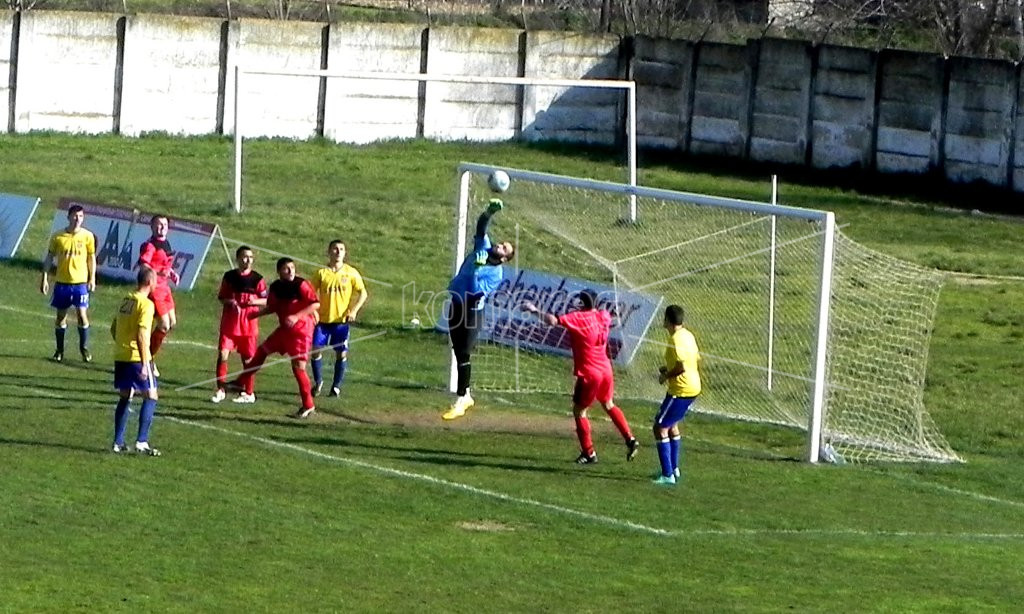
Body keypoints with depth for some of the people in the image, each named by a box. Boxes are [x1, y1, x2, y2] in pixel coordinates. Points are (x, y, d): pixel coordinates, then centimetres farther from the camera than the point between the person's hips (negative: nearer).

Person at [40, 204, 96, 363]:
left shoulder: (88, 236, -2)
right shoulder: (58, 237, -3)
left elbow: (91, 258, 7)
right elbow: (49, 258, 4)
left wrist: (92, 279, 3)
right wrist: (45, 278, 0)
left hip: (80, 282, -1)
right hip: (62, 282, 1)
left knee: (82, 314, -6)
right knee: (61, 315, 6)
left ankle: (84, 348, 10)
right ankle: (59, 350, 16)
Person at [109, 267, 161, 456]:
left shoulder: (126, 300, 10)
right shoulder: (146, 304, -14)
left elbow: (113, 328, 17)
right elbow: (142, 335, -21)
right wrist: (144, 364, -20)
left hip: (120, 356, 7)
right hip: (137, 358, -7)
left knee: (125, 398, 15)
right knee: (151, 397, 1)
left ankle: (118, 442, 13)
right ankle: (142, 441, -5)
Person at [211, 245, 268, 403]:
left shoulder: (257, 279, -2)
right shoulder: (229, 277, 2)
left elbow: (266, 300, 2)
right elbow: (221, 297, 9)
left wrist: (255, 301, -18)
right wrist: (229, 302, -12)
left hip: (249, 323, -1)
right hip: (229, 322, 1)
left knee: (248, 358, 7)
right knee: (222, 354, -9)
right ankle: (221, 389, -2)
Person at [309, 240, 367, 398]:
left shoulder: (351, 273, 0)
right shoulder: (321, 273, 0)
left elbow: (362, 293, 3)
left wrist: (353, 311, -8)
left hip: (342, 320, 0)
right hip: (323, 319, 0)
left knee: (342, 353, 0)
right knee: (316, 350, -5)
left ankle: (336, 386, 13)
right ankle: (318, 381, 15)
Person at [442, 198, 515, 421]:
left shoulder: (496, 274, -13)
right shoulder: (483, 247, 4)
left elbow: (476, 292, -24)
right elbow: (481, 225, -5)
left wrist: (476, 269, -32)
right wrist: (490, 212, -21)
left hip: (471, 310, -7)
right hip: (456, 306, 7)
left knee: (463, 356, -8)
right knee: (459, 353, 13)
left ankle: (459, 402, -6)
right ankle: (465, 396, 24)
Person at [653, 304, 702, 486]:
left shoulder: (676, 340, -21)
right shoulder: (688, 335, 8)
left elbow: (682, 367, -28)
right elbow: (697, 358, 20)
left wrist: (666, 376, -10)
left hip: (681, 390, -10)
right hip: (693, 387, 10)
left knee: (660, 428, -4)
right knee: (672, 425, 27)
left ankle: (668, 475, -7)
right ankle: (674, 468, 36)